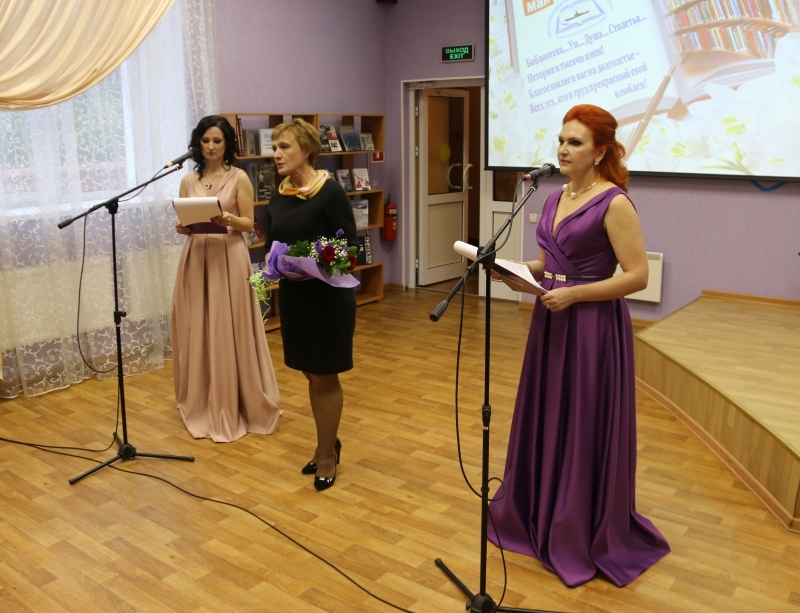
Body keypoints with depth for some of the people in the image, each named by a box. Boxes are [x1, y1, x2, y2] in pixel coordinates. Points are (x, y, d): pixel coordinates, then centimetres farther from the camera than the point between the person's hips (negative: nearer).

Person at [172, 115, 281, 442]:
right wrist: (182, 227, -11)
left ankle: (236, 407, 10)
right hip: (196, 259, 4)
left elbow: (249, 224, -2)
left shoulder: (239, 177, 0)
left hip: (229, 259, -4)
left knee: (231, 332, -2)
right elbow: (183, 223, 11)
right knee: (197, 331, 6)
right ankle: (202, 406, 20)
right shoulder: (188, 181, 10)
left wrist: (229, 220, -22)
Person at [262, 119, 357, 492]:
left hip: (328, 295, -6)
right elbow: (272, 244, 12)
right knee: (311, 375, 16)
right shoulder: (278, 198, 6)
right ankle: (328, 443, 33)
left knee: (325, 378, 4)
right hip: (293, 294, 7)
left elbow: (350, 245, -13)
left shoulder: (330, 192, -13)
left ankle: (327, 454, 20)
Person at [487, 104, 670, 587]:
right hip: (552, 323, 8)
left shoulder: (614, 203, -14)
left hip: (594, 328, -8)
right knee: (545, 420, 16)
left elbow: (638, 276, -17)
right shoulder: (555, 199, 9)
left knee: (587, 430, 4)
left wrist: (574, 294, -21)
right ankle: (539, 516, 35)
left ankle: (588, 537, 22)